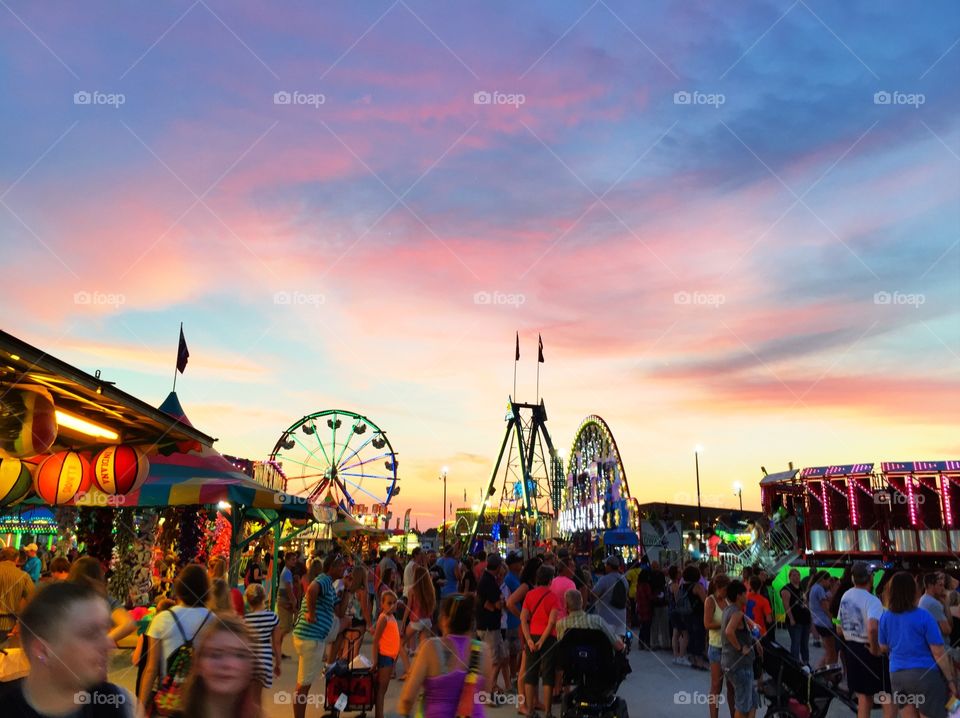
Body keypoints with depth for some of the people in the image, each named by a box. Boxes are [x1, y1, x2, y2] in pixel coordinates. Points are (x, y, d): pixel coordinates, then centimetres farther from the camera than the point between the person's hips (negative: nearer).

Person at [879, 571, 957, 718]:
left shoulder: (885, 617, 2)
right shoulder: (923, 616, -12)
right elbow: (939, 653, -11)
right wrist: (950, 680, -1)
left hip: (896, 674, 4)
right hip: (924, 674, -4)